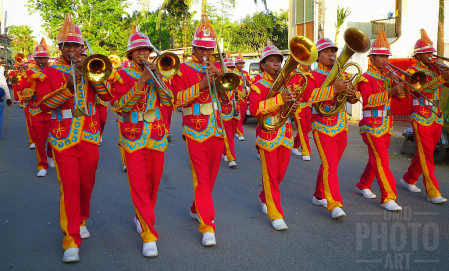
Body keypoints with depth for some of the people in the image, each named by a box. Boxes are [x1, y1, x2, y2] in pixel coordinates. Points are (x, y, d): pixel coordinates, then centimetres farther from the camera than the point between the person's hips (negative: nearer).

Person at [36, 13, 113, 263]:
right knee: (69, 187, -7)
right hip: (64, 138, -3)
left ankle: (81, 220, 37)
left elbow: (108, 95, -3)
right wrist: (68, 88, -22)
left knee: (86, 184, 13)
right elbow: (43, 102, -9)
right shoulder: (50, 72, 4)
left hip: (89, 137, 3)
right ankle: (71, 241, -2)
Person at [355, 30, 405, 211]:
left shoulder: (387, 76, 15)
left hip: (386, 125, 8)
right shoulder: (366, 78, -7)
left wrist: (397, 84, -8)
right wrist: (389, 93, -31)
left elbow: (401, 96, 11)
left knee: (377, 159, 14)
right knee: (382, 161, -11)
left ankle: (363, 185, 31)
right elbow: (368, 100, -22)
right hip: (372, 125, -8)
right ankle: (388, 198, -10)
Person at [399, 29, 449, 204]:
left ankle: (409, 179, 30)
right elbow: (420, 88, -20)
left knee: (425, 153, 14)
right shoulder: (413, 71, -3)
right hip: (421, 117, -7)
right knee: (426, 155, -7)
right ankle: (433, 193, -7)